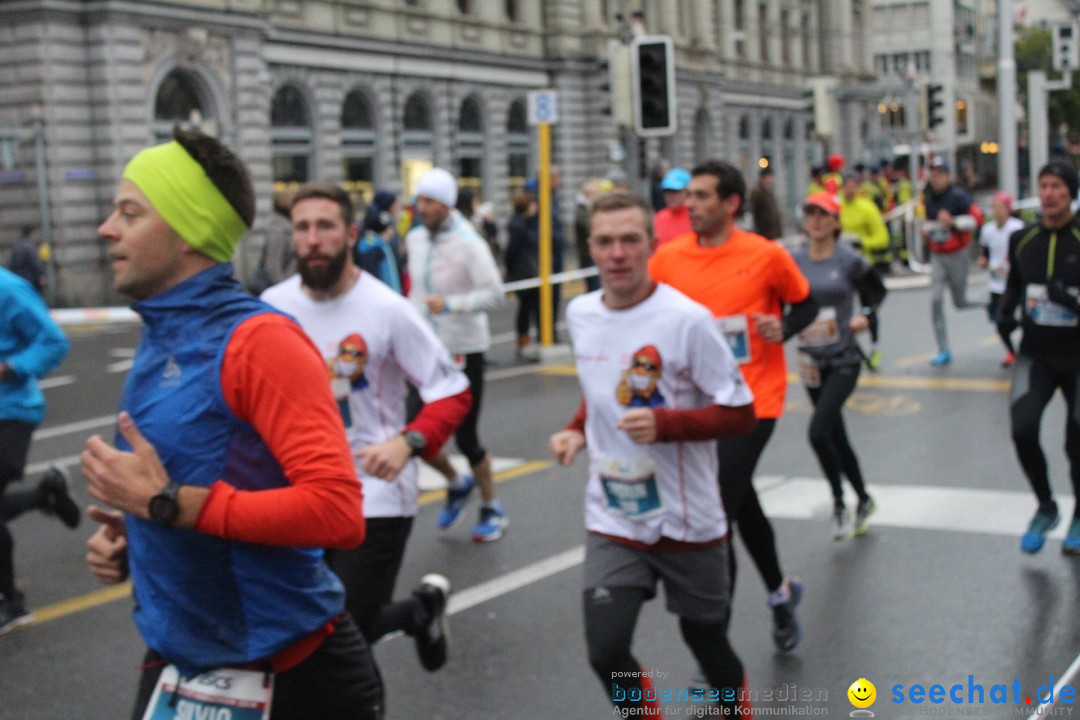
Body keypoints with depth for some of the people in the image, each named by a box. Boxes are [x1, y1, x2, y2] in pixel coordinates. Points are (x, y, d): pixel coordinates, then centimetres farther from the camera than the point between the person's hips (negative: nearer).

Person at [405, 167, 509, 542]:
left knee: (465, 437, -1)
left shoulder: (468, 243, -15)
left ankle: (492, 509, 22)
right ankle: (457, 483, 30)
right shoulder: (415, 239, 4)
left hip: (463, 351, -6)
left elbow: (494, 293, -22)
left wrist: (450, 304, -32)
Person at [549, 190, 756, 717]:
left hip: (686, 520, -3)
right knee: (606, 653, -6)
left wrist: (665, 424, -27)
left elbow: (739, 413, -13)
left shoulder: (686, 319, -17)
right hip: (613, 519, 4)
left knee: (704, 638, 15)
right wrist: (578, 431, 1)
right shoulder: (580, 313, 2)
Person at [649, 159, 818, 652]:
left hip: (752, 400, -4)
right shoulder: (667, 259, -2)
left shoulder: (767, 255, -9)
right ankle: (780, 591, 46)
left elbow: (805, 305, 6)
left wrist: (783, 328, -14)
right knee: (741, 504, 20)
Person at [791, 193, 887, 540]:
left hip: (844, 359, -4)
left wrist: (864, 315, -9)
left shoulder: (849, 260, -8)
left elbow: (877, 289, 8)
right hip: (811, 361, 4)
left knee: (819, 430, -19)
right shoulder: (793, 261, -2)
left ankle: (839, 502, 1)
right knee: (836, 436, 14)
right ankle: (863, 499, 35)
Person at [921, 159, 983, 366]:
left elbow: (976, 219, -22)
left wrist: (952, 221, -33)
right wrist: (926, 228, 4)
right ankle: (943, 351, 1)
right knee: (935, 301, -6)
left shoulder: (958, 195, -15)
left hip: (958, 255, -5)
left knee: (960, 302, 5)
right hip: (937, 256, 5)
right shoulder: (928, 196, 5)